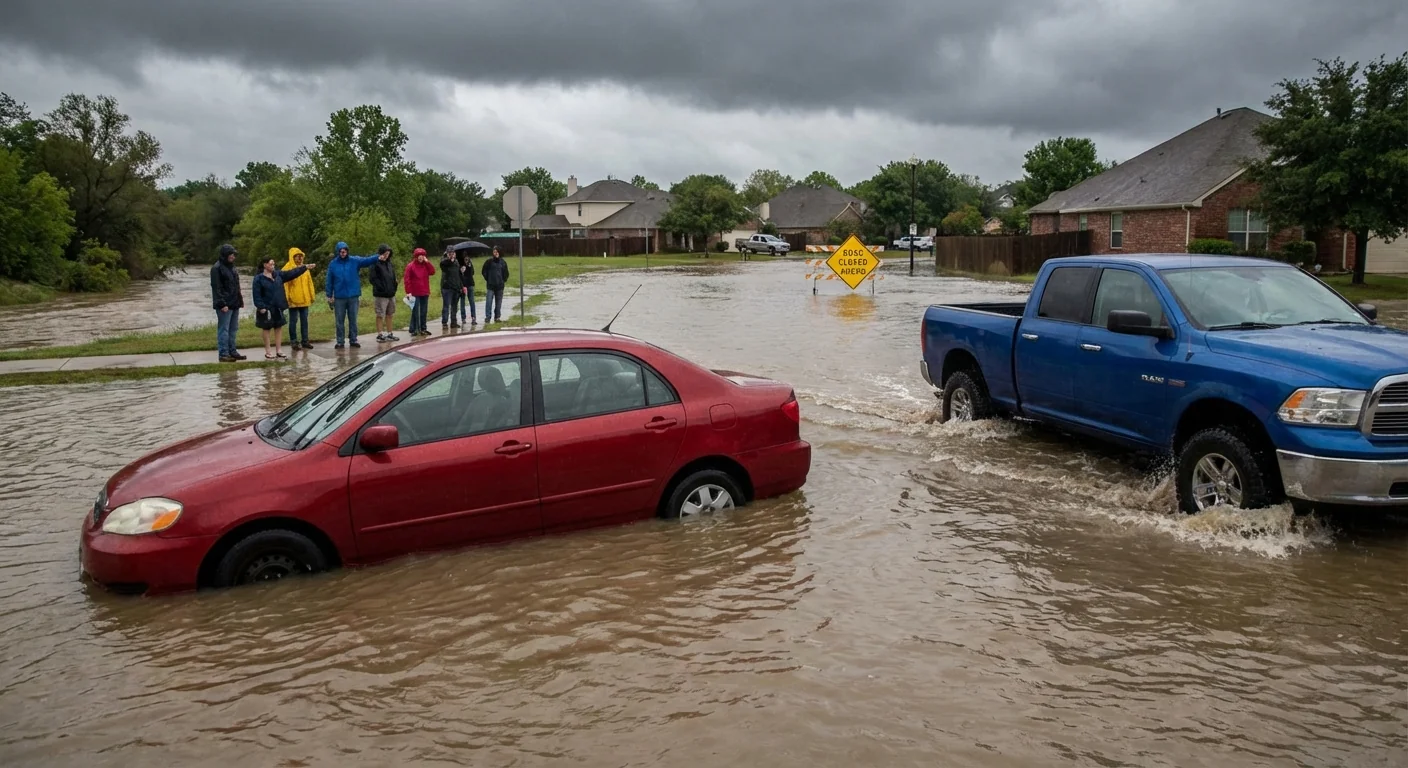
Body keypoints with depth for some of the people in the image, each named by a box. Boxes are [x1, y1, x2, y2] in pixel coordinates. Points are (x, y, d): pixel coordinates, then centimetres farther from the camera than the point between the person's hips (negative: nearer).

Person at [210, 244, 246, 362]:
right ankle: (224, 354, -4)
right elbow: (216, 288, -15)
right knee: (224, 329, -5)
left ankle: (232, 351, 17)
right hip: (224, 305, -9)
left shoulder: (231, 267, 17)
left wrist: (239, 298, 15)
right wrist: (222, 304, -20)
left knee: (233, 329, 11)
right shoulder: (217, 268, -10)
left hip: (234, 304, 9)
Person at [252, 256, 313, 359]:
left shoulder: (278, 275, 8)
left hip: (278, 308, 6)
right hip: (266, 308, -6)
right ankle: (268, 352, 10)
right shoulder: (259, 279, -10)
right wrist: (261, 307, -18)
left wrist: (305, 267, 5)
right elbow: (256, 294, -13)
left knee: (279, 328, 8)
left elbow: (291, 273, 9)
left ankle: (279, 350, 14)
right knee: (267, 329, 3)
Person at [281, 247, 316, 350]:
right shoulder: (287, 269, -6)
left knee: (304, 320, 10)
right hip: (293, 300, -5)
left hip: (304, 299, 6)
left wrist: (312, 296, 12)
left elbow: (309, 283, 15)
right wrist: (287, 298, -16)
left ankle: (305, 340, 17)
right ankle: (294, 341, 6)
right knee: (293, 321, 1)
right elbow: (285, 284, -10)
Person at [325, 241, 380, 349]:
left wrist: (377, 258, -34)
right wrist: (329, 296, 2)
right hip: (339, 297, 0)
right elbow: (329, 281, 4)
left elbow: (367, 260, -15)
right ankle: (340, 341, 12)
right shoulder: (333, 264, 1)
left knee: (353, 320, 8)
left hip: (353, 296, 0)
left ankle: (353, 340, 16)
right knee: (340, 321, 5)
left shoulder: (355, 261, 0)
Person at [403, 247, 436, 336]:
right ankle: (414, 330, -2)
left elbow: (432, 271, -4)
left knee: (424, 312, 10)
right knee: (415, 312, -5)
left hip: (425, 293, 6)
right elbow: (406, 279, -9)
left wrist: (427, 262, -8)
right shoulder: (410, 266, -6)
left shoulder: (426, 265, 11)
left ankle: (422, 329, 18)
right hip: (415, 294, -6)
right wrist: (408, 292, -15)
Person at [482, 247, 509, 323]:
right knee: (489, 302, -9)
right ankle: (487, 317, -8)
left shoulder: (503, 262, 6)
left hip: (500, 286, 3)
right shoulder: (489, 262, 1)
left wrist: (504, 280, 5)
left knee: (498, 302, 7)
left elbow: (505, 273, 15)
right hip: (490, 285, -3)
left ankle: (497, 317, 15)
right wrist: (487, 279, 2)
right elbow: (484, 272, 7)